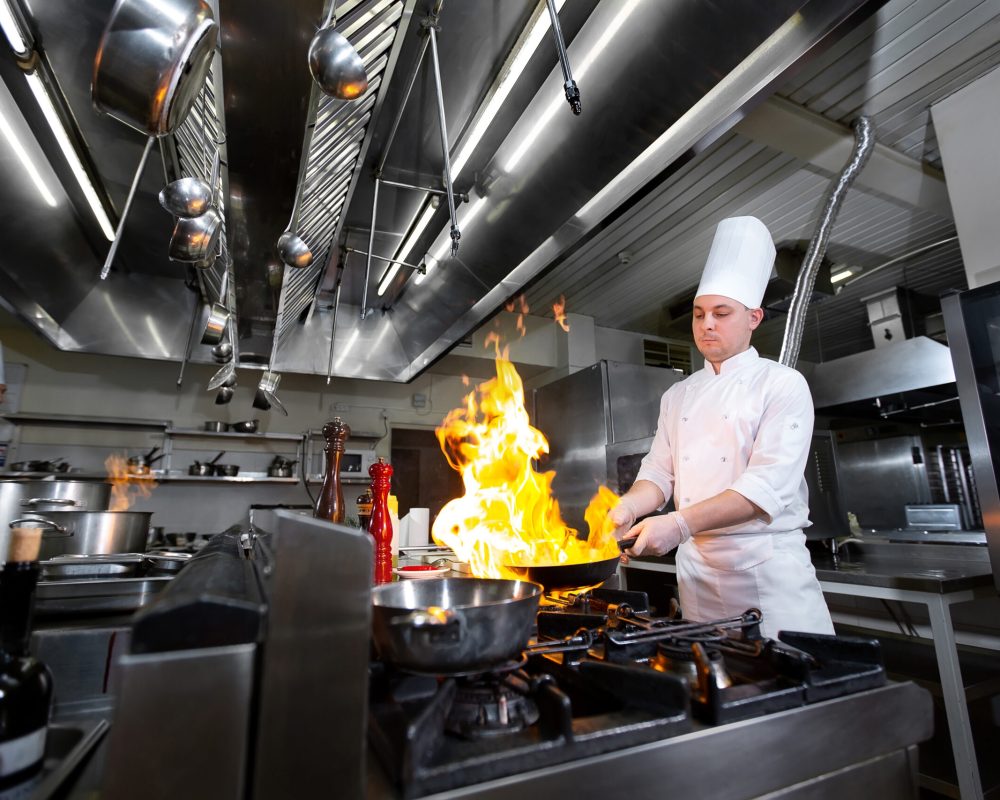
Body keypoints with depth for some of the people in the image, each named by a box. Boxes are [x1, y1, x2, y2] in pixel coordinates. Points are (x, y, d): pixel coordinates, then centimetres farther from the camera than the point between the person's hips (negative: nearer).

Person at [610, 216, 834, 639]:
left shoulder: (782, 385, -6)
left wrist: (679, 524, -27)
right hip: (696, 566, 4)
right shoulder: (677, 396, 9)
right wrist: (628, 507, -13)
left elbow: (767, 485, -18)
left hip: (768, 562, -4)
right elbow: (659, 473, 8)